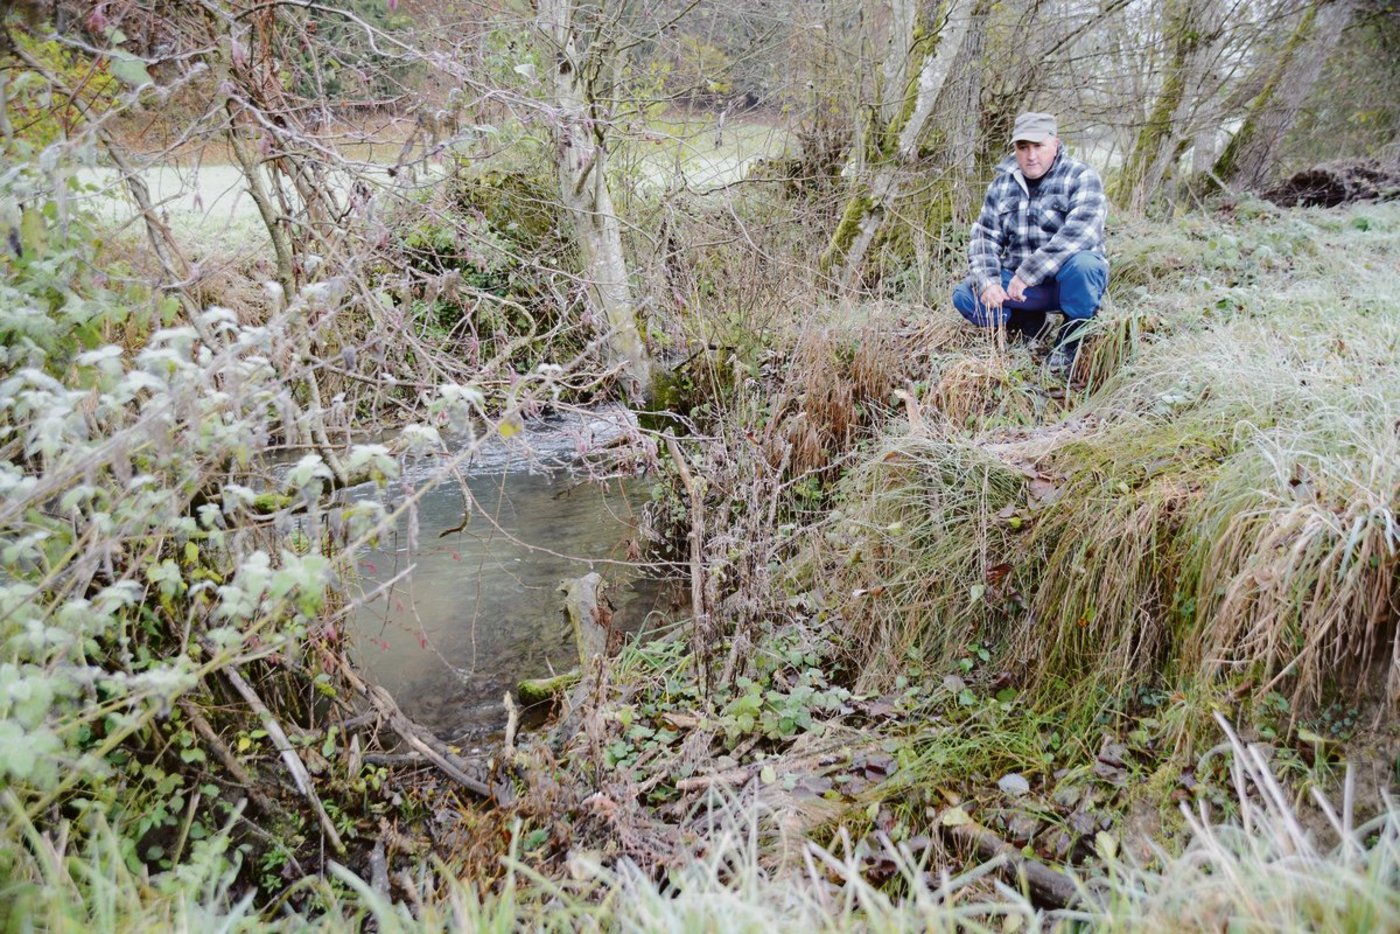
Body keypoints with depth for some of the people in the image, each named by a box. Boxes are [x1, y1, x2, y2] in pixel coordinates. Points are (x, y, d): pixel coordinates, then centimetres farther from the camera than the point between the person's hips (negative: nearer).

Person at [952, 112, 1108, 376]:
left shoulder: (1081, 177, -11)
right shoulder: (1002, 184, 6)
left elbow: (1080, 232, -27)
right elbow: (984, 237, 2)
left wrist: (1027, 274, -34)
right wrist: (988, 282, -18)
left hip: (1069, 281, -4)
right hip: (1020, 283, 5)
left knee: (1080, 263, -38)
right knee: (964, 295, -16)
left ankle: (1069, 341, -12)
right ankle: (1028, 324, 9)